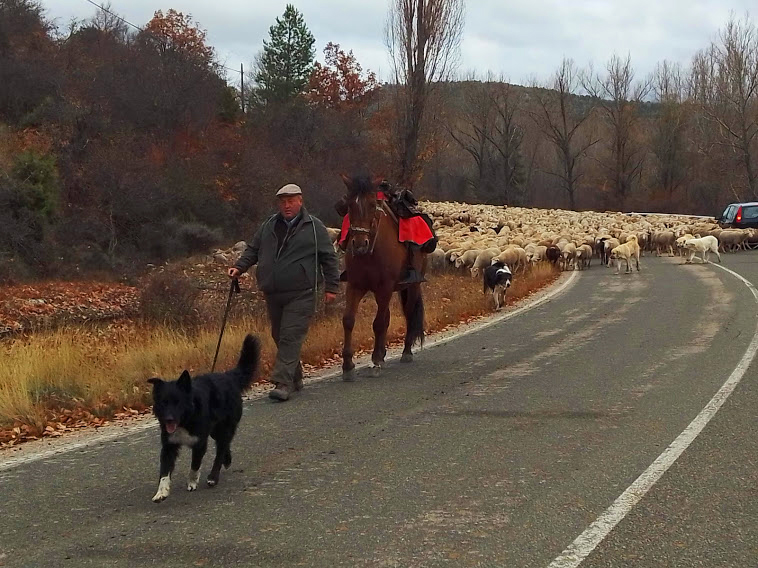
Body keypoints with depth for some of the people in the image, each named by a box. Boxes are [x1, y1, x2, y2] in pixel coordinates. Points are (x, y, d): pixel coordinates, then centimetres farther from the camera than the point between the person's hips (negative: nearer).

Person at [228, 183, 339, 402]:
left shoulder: (314, 227, 1)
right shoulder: (269, 226, 13)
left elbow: (328, 258, 2)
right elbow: (252, 250, 19)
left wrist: (331, 286, -2)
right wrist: (239, 267, 3)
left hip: (301, 294, -6)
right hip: (273, 294, 6)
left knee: (291, 336, -13)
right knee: (279, 336, 11)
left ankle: (283, 383, -18)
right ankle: (295, 378, 25)